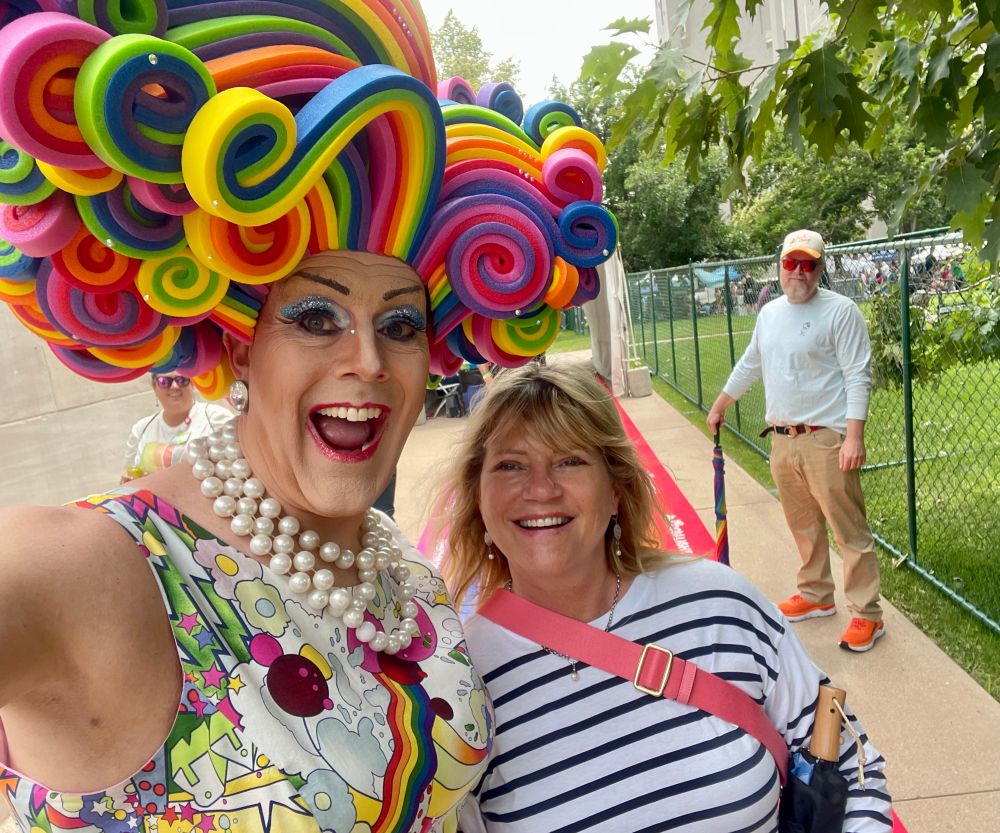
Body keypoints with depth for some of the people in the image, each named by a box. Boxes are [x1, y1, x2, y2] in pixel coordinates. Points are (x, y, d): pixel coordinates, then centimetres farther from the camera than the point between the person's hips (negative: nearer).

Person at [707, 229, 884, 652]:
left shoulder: (841, 310, -7)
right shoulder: (770, 312, 13)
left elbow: (858, 376, -12)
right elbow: (749, 365, 25)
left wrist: (854, 436, -19)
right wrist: (719, 406, 30)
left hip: (826, 441, -6)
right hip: (782, 439, 7)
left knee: (849, 531, -1)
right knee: (804, 527, 17)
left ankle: (867, 615, 12)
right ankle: (816, 596, 33)